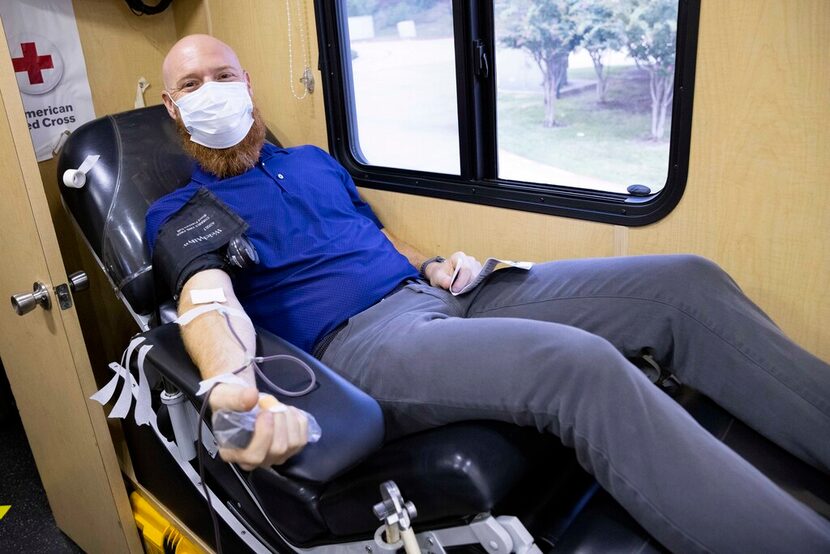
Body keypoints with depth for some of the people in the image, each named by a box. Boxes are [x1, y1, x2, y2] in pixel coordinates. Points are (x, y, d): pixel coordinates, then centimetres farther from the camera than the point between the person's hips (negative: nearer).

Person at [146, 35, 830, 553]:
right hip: (358, 339, -6)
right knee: (581, 366, -36)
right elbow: (206, 294, -14)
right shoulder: (180, 212, 8)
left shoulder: (313, 160, 26)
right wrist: (233, 382, -36)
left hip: (437, 294, 7)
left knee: (687, 284, -6)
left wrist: (432, 265, 8)